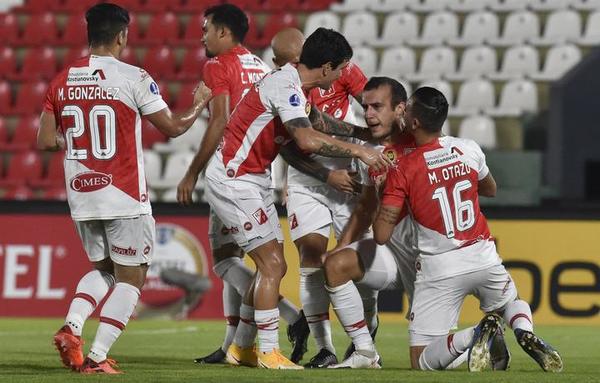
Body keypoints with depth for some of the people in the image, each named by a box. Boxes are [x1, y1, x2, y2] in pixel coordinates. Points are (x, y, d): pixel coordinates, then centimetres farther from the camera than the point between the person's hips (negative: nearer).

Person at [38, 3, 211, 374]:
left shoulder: (62, 81, 3)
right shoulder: (134, 78, -11)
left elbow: (47, 140, 6)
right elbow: (173, 127, -4)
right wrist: (200, 104, 14)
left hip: (81, 196, 5)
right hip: (124, 197, -5)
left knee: (103, 269, 24)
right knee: (131, 278, 7)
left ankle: (71, 328, 1)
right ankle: (97, 357, -2)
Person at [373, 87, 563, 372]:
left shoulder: (402, 170, -10)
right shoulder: (469, 150, 1)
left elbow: (381, 235, -12)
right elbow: (491, 189, 23)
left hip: (439, 270, -3)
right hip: (484, 258, 3)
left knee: (422, 362, 4)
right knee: (512, 302, 34)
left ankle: (472, 336, -25)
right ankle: (526, 334, -3)